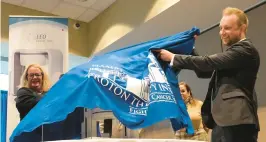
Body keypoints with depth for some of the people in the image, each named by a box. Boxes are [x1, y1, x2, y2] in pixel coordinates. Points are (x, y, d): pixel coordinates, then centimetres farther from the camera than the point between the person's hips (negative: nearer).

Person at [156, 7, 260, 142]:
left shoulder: (246, 49, -7)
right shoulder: (233, 51, 24)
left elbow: (209, 62, -16)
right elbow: (204, 71, 26)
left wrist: (173, 58, -10)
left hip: (236, 121, -10)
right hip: (222, 121, 10)